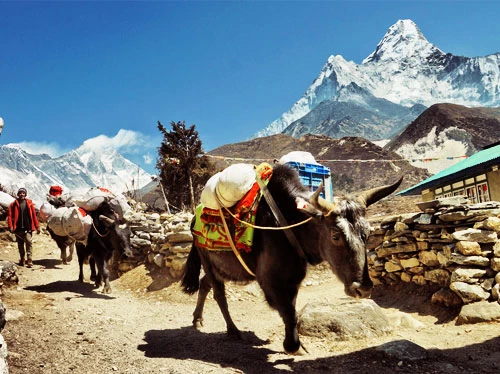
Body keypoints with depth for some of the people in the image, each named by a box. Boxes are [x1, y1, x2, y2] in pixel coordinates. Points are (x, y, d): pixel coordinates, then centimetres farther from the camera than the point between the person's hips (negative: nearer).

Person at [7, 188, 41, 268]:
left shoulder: (29, 203, 6)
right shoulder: (14, 204, 5)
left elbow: (34, 215, 5)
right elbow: (10, 215, 0)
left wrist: (37, 227, 3)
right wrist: (11, 226, -12)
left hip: (27, 228, -1)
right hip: (18, 228, 1)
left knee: (28, 242, -11)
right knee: (20, 245, 10)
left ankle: (29, 260, -12)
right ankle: (22, 259, 24)